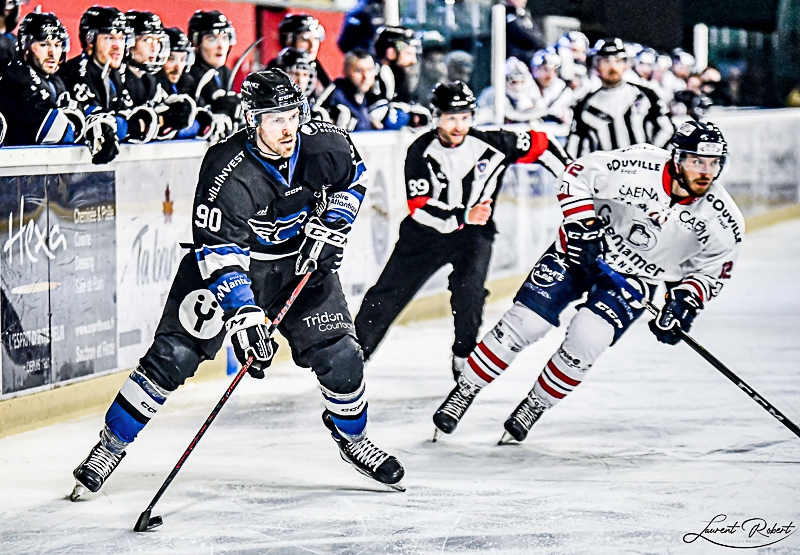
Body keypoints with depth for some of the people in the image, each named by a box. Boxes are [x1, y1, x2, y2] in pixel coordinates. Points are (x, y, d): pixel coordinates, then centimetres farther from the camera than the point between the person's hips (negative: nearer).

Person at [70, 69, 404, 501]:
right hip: (235, 259, -3)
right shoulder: (227, 172, -31)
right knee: (174, 354, -12)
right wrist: (243, 315, -41)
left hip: (300, 260, 4)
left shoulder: (323, 144, -17)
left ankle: (351, 437, 25)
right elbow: (220, 253, -32)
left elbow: (353, 178, 6)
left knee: (338, 354, -4)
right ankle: (110, 445, 2)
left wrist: (328, 230, -6)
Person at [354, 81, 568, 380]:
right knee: (389, 292, -1)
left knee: (468, 288, -23)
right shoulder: (421, 153, -17)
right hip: (427, 232, 0)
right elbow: (419, 207, -24)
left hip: (474, 233, 0)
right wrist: (463, 216, -37)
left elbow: (539, 144, -2)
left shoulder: (490, 143, -15)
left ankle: (465, 356, -5)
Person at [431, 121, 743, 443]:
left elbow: (712, 272, 1)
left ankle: (535, 407, 3)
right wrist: (582, 225, -19)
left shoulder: (723, 222, -16)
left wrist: (686, 299, -17)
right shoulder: (638, 167, -25)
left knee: (587, 337, -21)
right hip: (583, 251, -1)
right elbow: (577, 175, -10)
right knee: (525, 322, -11)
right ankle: (463, 394, 6)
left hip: (634, 279, 1)